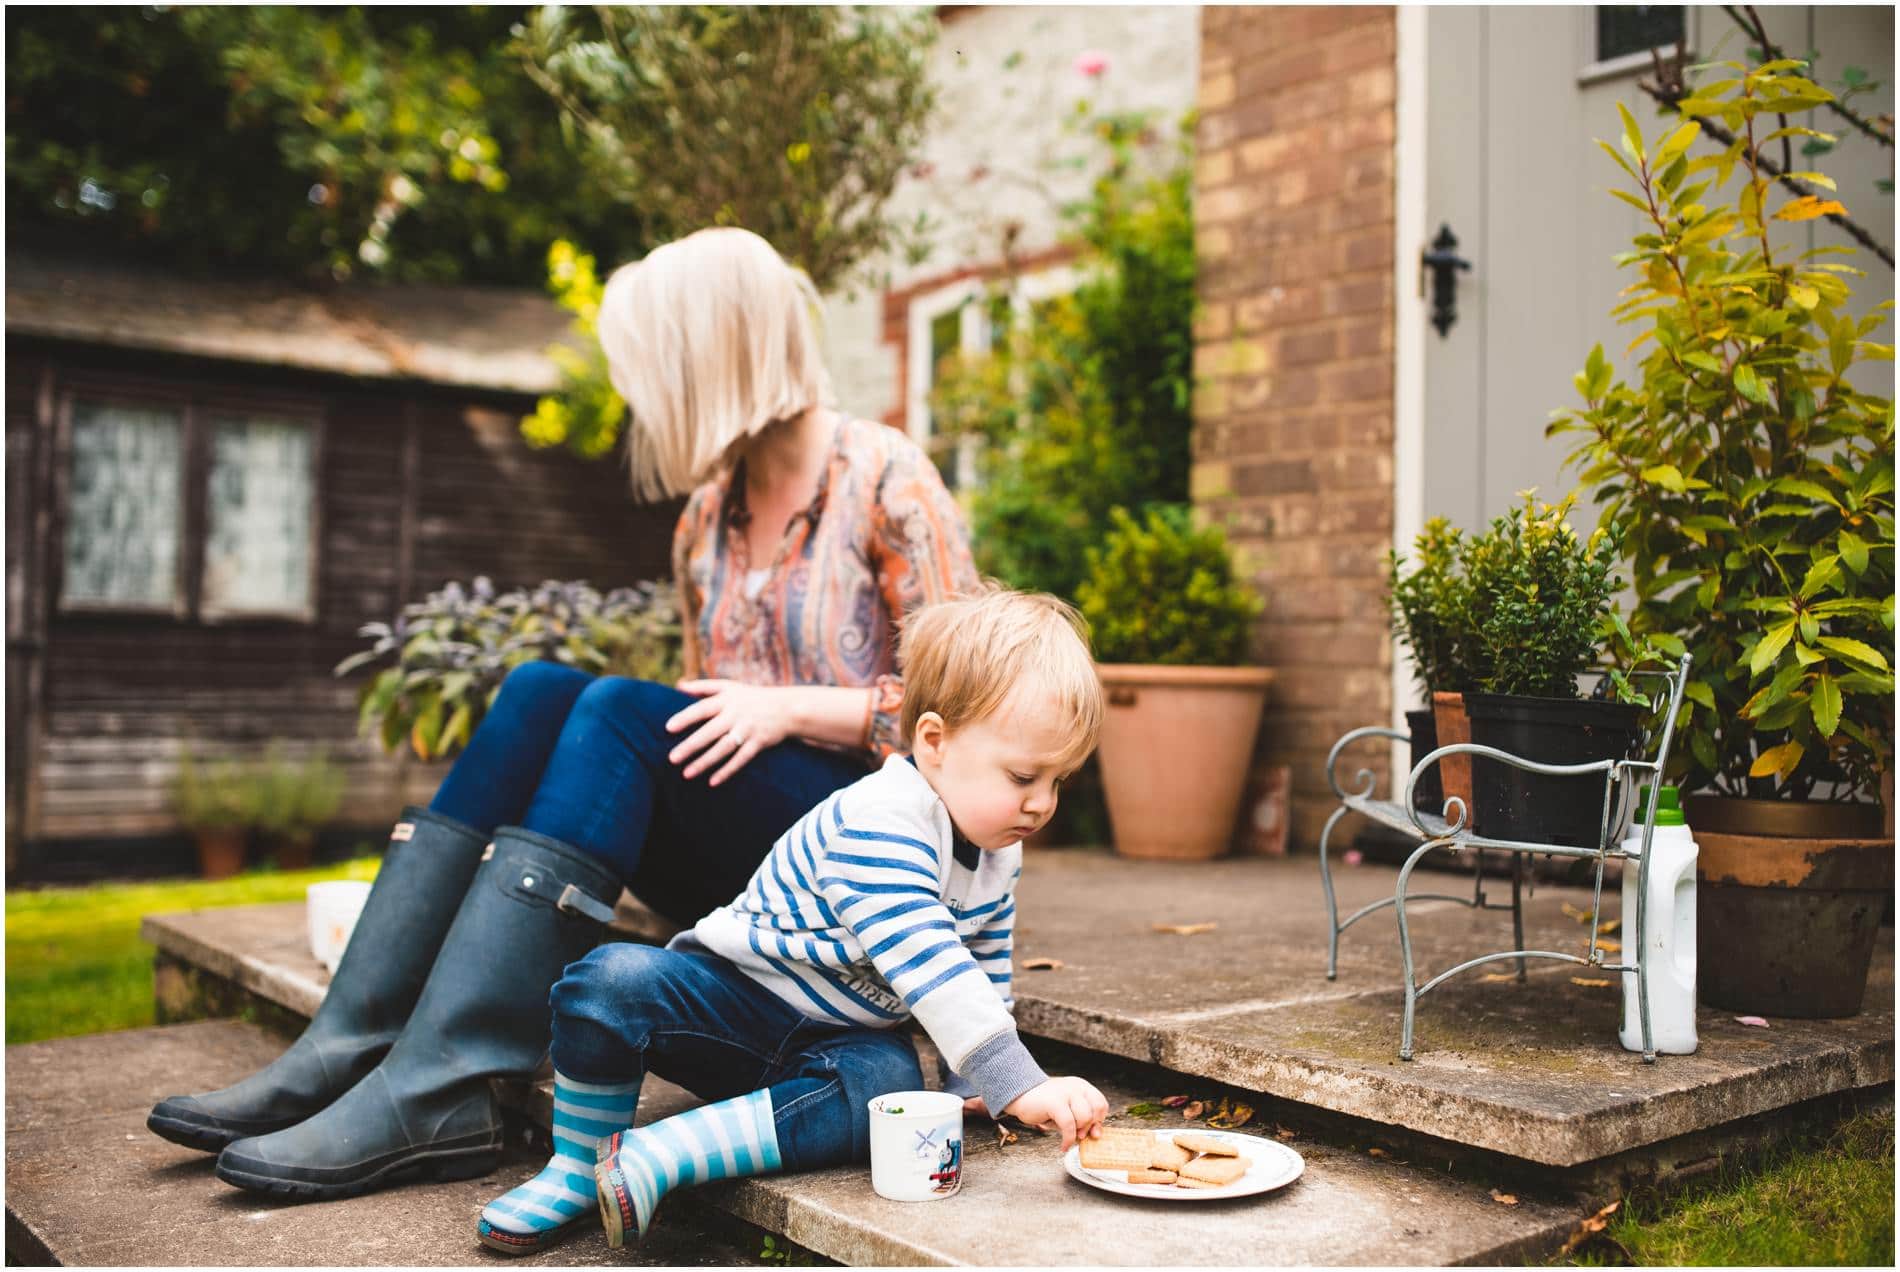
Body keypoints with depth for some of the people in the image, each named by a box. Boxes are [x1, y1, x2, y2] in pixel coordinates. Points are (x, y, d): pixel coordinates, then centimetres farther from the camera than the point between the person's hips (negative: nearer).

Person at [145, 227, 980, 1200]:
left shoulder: (885, 479, -3)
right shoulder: (706, 516, 16)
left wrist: (788, 707, -17)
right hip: (730, 864, 6)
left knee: (620, 710, -28)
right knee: (540, 692, -18)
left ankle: (437, 1091, -35)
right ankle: (348, 1046, -25)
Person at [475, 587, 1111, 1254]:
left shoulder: (998, 860, 0)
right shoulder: (880, 822, -29)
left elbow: (983, 978, 15)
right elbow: (927, 967, -39)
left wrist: (974, 1083, 4)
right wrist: (1019, 1084, -42)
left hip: (838, 1037, 6)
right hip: (733, 994, -6)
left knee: (889, 1081, -31)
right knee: (616, 978, -34)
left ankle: (652, 1158, -29)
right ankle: (578, 1167, -10)